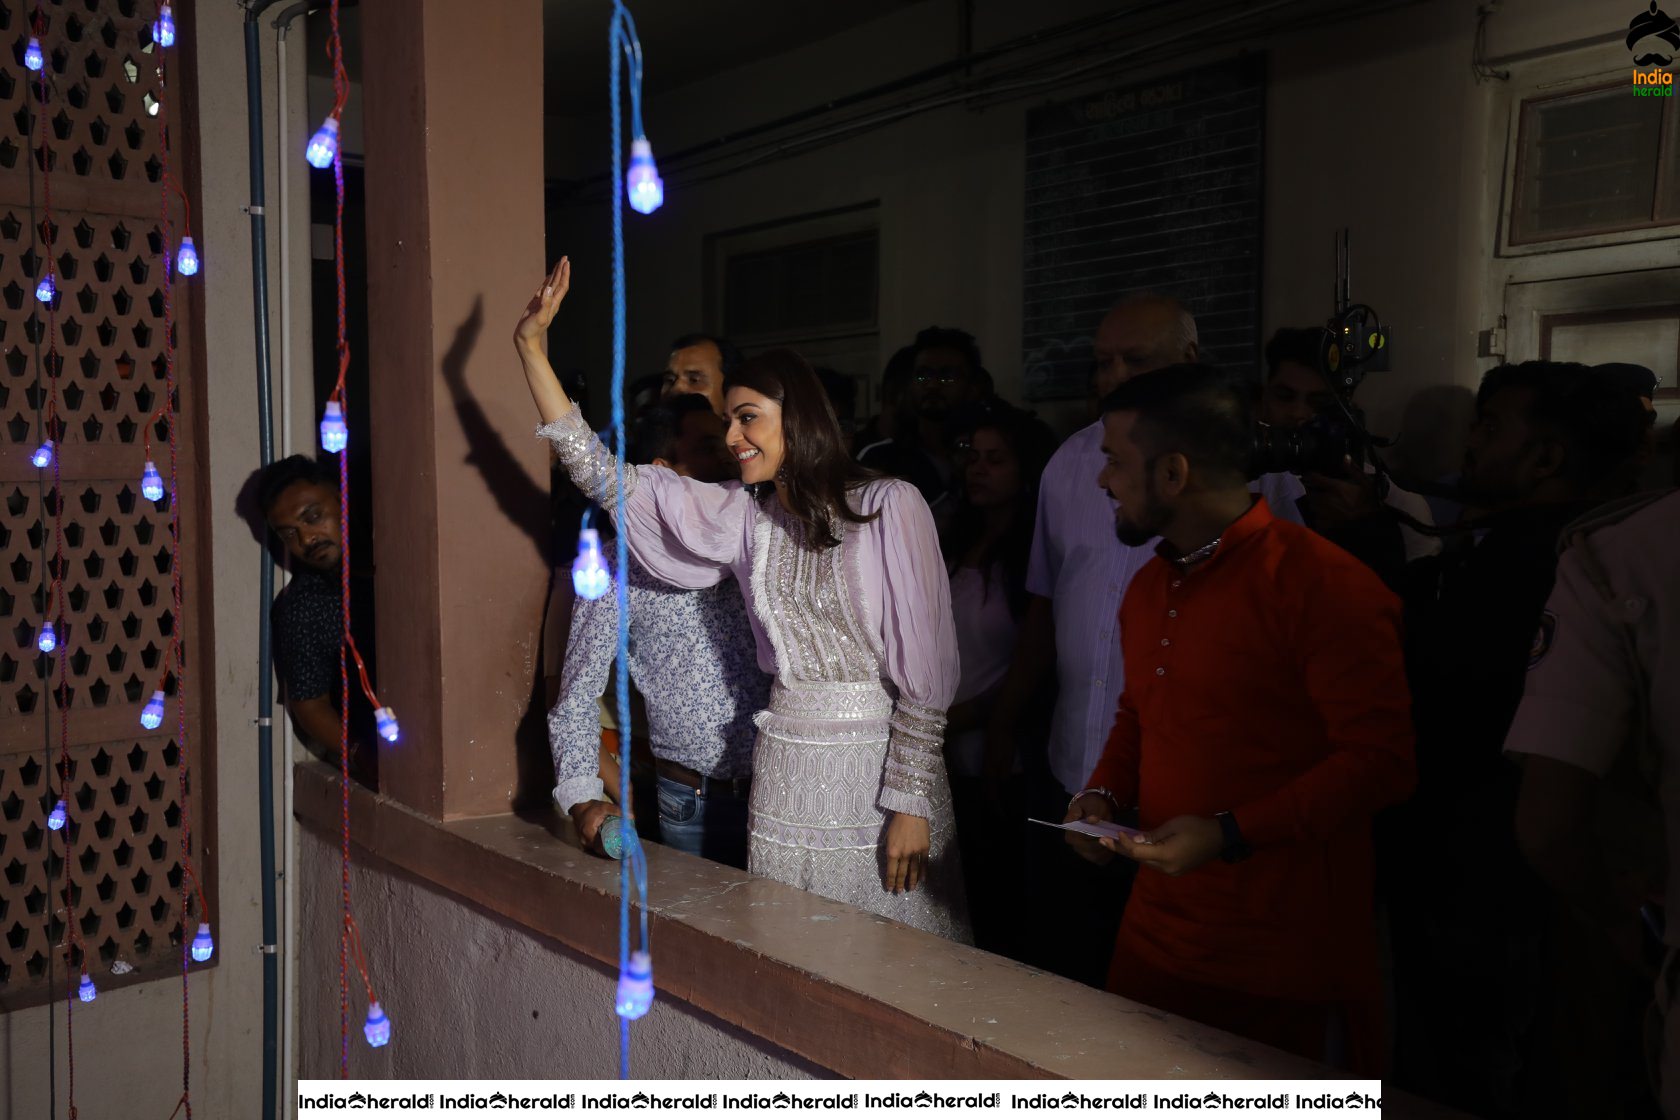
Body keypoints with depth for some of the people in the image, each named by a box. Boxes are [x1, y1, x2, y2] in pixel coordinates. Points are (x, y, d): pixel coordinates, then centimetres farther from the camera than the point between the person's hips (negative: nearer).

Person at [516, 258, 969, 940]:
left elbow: (925, 666, -9)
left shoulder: (891, 507, -8)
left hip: (880, 758, -4)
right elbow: (601, 474, 3)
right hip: (786, 764, 4)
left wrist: (910, 802, -11)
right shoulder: (743, 516, 5)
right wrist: (531, 345, 0)